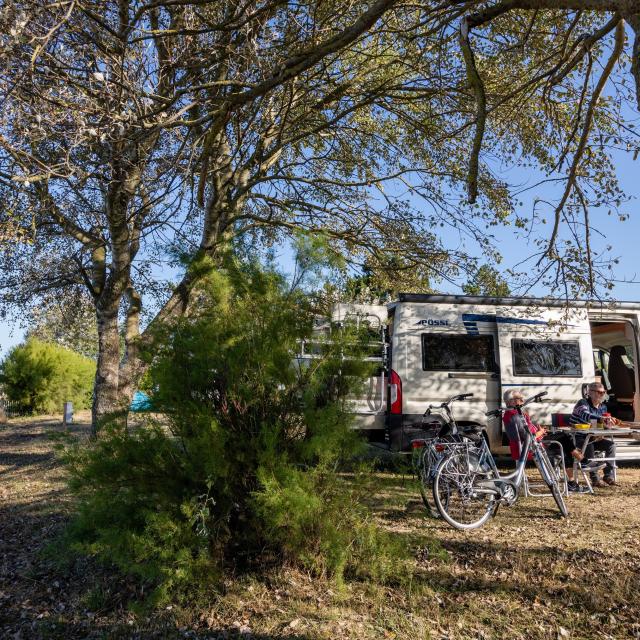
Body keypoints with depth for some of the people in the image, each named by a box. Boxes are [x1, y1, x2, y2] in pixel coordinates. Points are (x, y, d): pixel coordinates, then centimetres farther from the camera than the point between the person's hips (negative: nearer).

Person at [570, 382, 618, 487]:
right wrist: (601, 419, -54)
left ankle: (609, 476, -13)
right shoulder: (583, 403, -14)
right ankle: (595, 479, -31)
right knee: (589, 446, -34)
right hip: (577, 438, -7)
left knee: (611, 444, -13)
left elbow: (604, 426, 16)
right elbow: (585, 415, -38)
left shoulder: (603, 407, 9)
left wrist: (611, 422, -9)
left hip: (591, 437, 7)